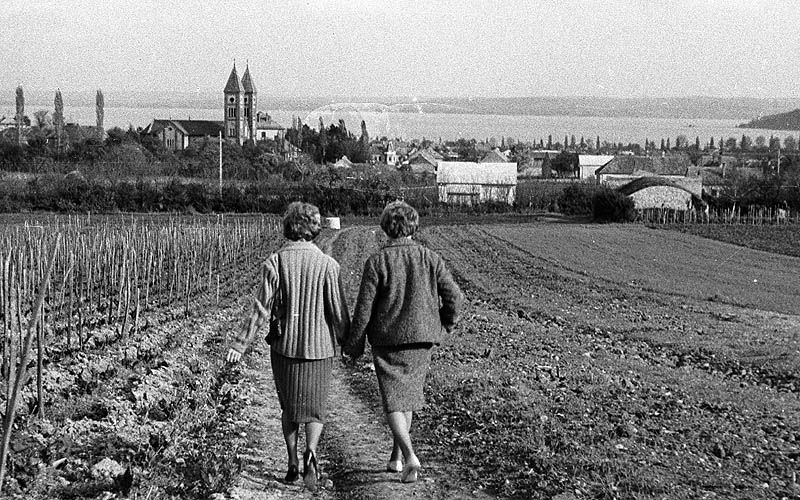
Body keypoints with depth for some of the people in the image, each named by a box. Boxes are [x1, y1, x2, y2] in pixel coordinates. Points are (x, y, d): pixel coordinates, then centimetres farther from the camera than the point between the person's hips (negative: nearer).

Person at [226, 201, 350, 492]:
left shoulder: (274, 263, -7)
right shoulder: (327, 265, -8)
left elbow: (261, 309, -9)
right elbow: (338, 311, -4)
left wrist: (240, 343, -5)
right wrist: (346, 340, 12)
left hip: (284, 346, 1)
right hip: (319, 348, -1)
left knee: (288, 408, 16)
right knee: (314, 408, 9)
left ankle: (292, 465, 16)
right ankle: (311, 452, -15)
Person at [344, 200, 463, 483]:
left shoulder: (377, 262, -10)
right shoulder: (430, 259, -2)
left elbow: (364, 308, -10)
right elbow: (454, 296, -3)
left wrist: (354, 344, 2)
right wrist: (448, 320, 18)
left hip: (387, 341, -3)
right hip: (421, 340, 3)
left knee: (394, 402, 0)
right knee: (408, 397, 20)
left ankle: (410, 457, -18)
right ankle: (396, 457, 27)